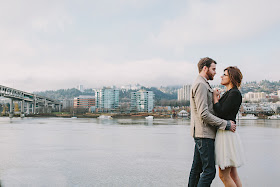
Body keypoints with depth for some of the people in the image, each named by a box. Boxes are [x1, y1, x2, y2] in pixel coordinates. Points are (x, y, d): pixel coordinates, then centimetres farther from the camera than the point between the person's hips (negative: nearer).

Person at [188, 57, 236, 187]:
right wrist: (226, 124, -16)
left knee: (197, 168, 14)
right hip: (204, 134, -11)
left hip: (200, 134, 11)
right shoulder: (200, 85, -14)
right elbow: (204, 114, -21)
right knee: (209, 171, -8)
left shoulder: (203, 85, 20)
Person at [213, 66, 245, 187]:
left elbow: (221, 112, -19)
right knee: (233, 175, 14)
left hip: (226, 135, -10)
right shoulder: (228, 93, 17)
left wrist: (215, 97, -7)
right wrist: (217, 99, 9)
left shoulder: (235, 93, -13)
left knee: (224, 176, -4)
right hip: (223, 133, 10)